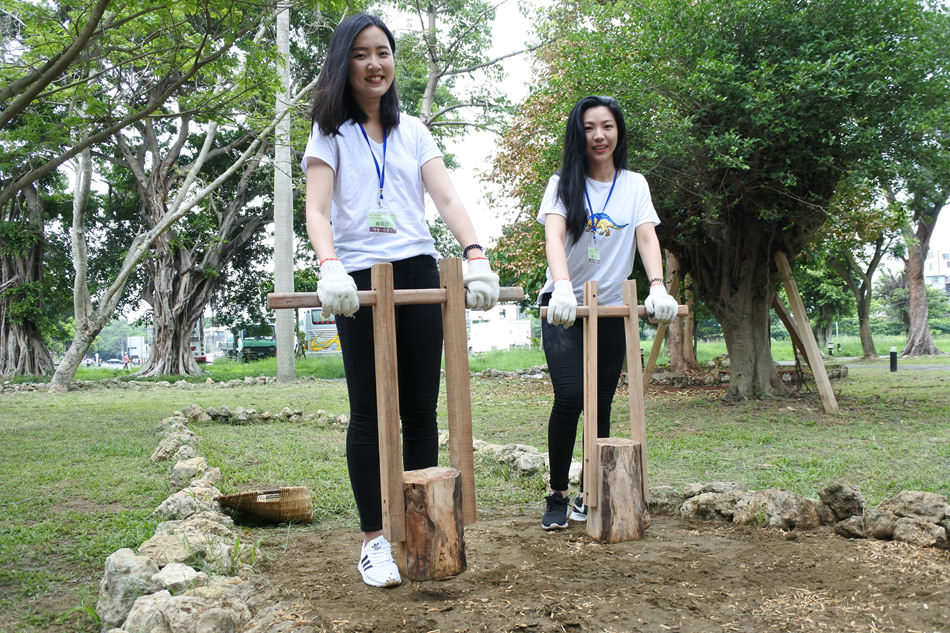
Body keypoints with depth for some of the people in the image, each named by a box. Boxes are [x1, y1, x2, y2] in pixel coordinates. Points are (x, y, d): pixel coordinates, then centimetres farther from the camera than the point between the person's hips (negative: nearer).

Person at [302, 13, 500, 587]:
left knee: (421, 409, 3)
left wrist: (476, 257, -15)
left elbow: (448, 200, 3)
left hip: (418, 273, 3)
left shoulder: (413, 131, 15)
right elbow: (317, 210, -7)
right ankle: (374, 539, 7)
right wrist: (330, 268, -28)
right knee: (369, 412, -1)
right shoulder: (331, 133, 7)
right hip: (359, 281, -2)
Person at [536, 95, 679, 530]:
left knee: (601, 405, 5)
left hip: (611, 311, 3)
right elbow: (554, 236, -18)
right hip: (565, 309, -3)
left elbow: (647, 236, -7)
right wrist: (563, 287, -37)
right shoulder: (564, 183, -2)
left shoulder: (634, 185, 6)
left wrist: (657, 287, -25)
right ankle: (557, 494, -1)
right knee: (570, 397, -16)